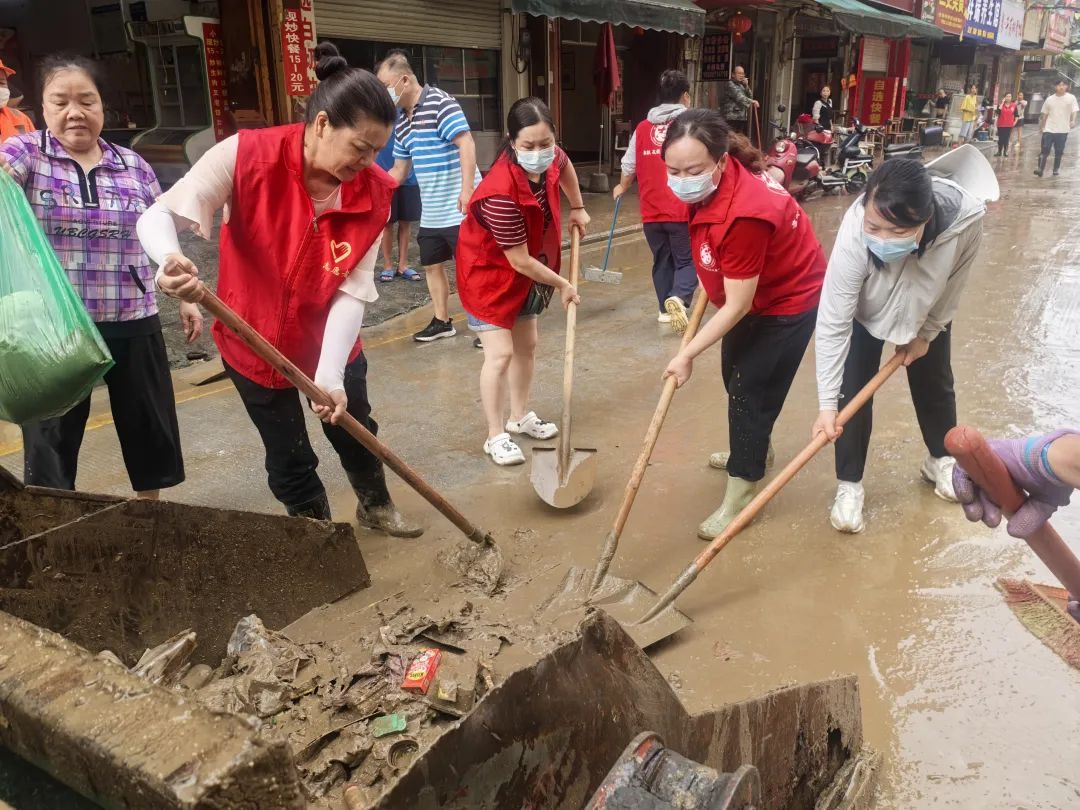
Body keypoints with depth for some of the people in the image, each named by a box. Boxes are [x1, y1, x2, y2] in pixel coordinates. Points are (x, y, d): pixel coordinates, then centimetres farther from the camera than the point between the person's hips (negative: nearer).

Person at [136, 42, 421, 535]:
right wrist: (171, 261, -49)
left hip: (331, 341, 3)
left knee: (356, 430, 21)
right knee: (289, 458, 9)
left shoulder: (374, 193, -17)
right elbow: (158, 216, -25)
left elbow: (353, 291, -21)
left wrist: (331, 376, -31)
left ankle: (375, 508, 50)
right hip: (254, 339, -2)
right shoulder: (247, 156, -24)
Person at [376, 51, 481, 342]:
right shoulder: (401, 121, 13)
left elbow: (466, 145, -22)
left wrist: (467, 190, -30)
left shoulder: (441, 103, -12)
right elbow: (399, 170, 19)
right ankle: (442, 321, 28)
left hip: (458, 209, -9)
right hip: (430, 212, 9)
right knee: (432, 265, 14)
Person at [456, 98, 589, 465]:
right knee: (501, 354, -10)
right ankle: (496, 436, 6)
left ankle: (520, 417, 34)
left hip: (527, 271, 8)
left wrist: (577, 208, 17)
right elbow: (519, 260, -29)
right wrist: (562, 285, -17)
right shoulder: (501, 193, -37)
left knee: (526, 345, 17)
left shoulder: (549, 160, -15)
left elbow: (565, 165, 14)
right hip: (489, 272, -8)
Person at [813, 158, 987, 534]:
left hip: (927, 309, 2)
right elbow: (833, 324, -37)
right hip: (865, 310, -2)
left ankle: (941, 459, 43)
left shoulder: (965, 218, -39)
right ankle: (849, 485, 13)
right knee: (854, 392, -5)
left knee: (934, 383, 17)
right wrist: (827, 404, -37)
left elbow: (953, 285, -17)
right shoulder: (854, 235, -44)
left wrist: (925, 334, -5)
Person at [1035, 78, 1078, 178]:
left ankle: (1056, 170, 18)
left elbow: (1074, 112, -8)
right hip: (1049, 129, 1)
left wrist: (1073, 121, -25)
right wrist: (1041, 126, 14)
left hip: (1063, 130, -1)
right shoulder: (1049, 99, 5)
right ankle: (1040, 169, -5)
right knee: (1045, 150, -7)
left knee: (1059, 152, 7)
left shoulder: (1071, 98, -2)